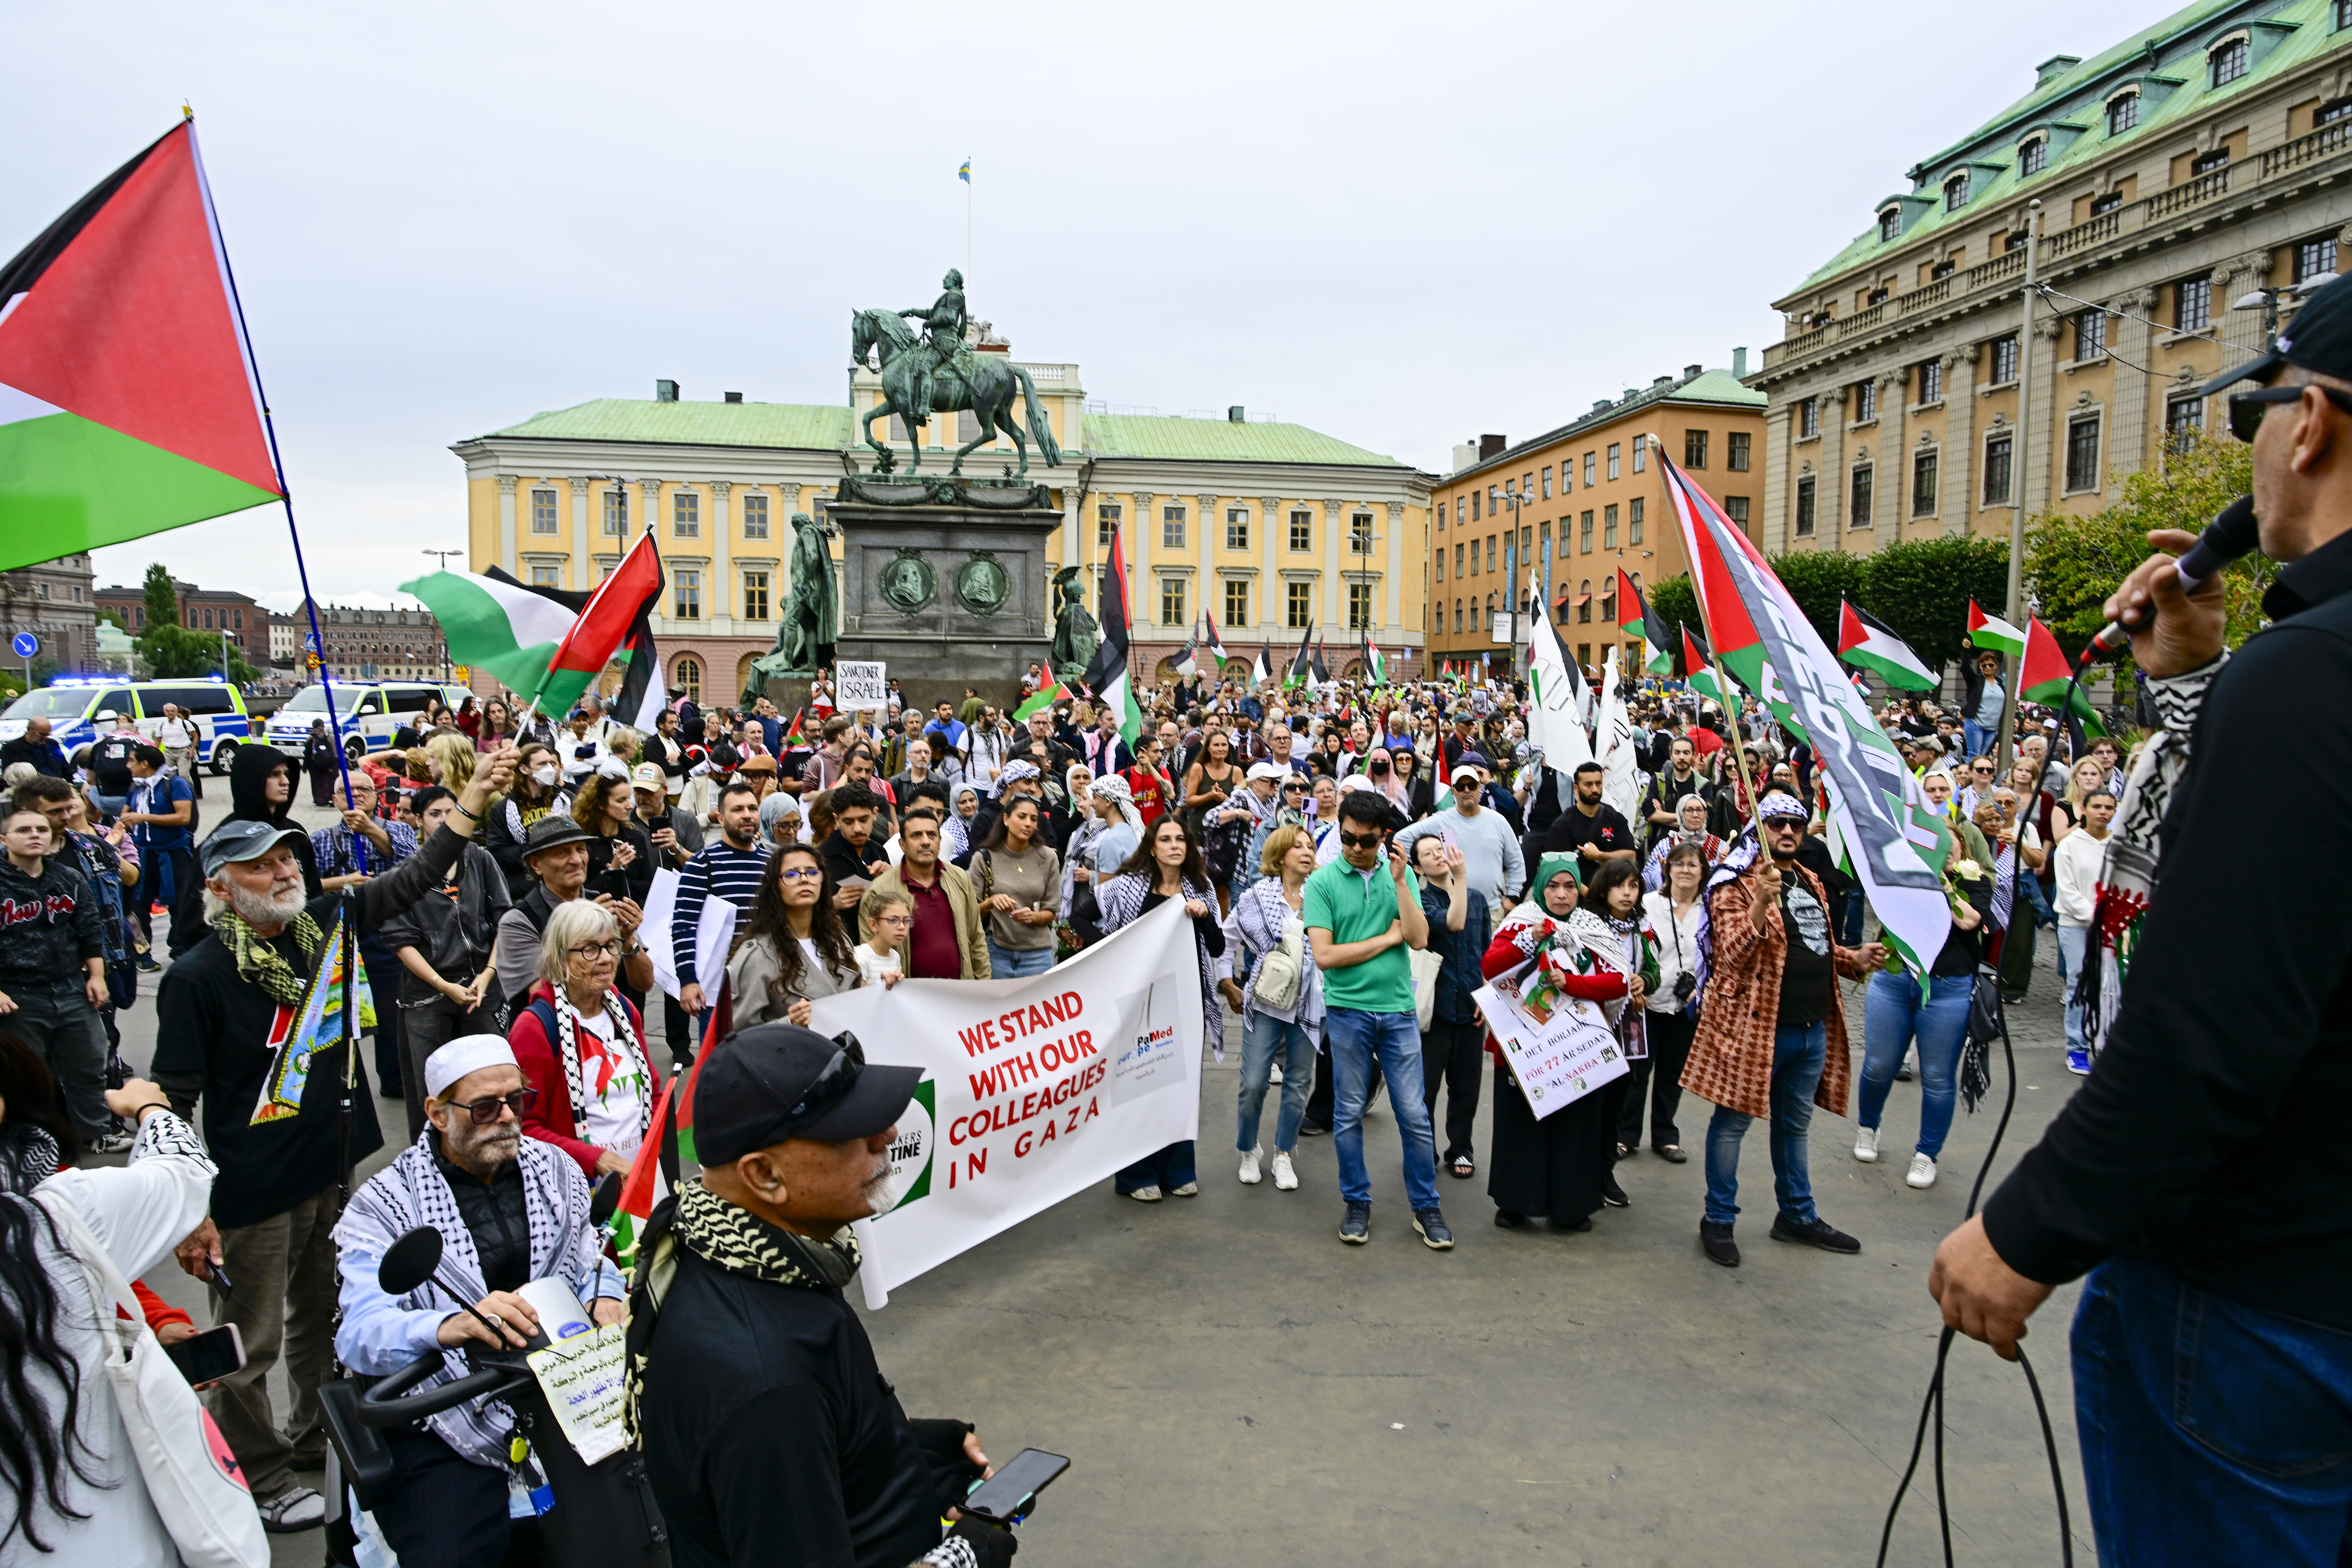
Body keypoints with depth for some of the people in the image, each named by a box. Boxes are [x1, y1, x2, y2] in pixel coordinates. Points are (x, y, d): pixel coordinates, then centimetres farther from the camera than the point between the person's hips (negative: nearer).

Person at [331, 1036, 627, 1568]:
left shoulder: (556, 1171, 9)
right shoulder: (383, 1206, -4)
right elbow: (361, 1335, -17)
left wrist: (605, 1300, -6)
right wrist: (451, 1326, -38)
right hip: (448, 1422, -3)